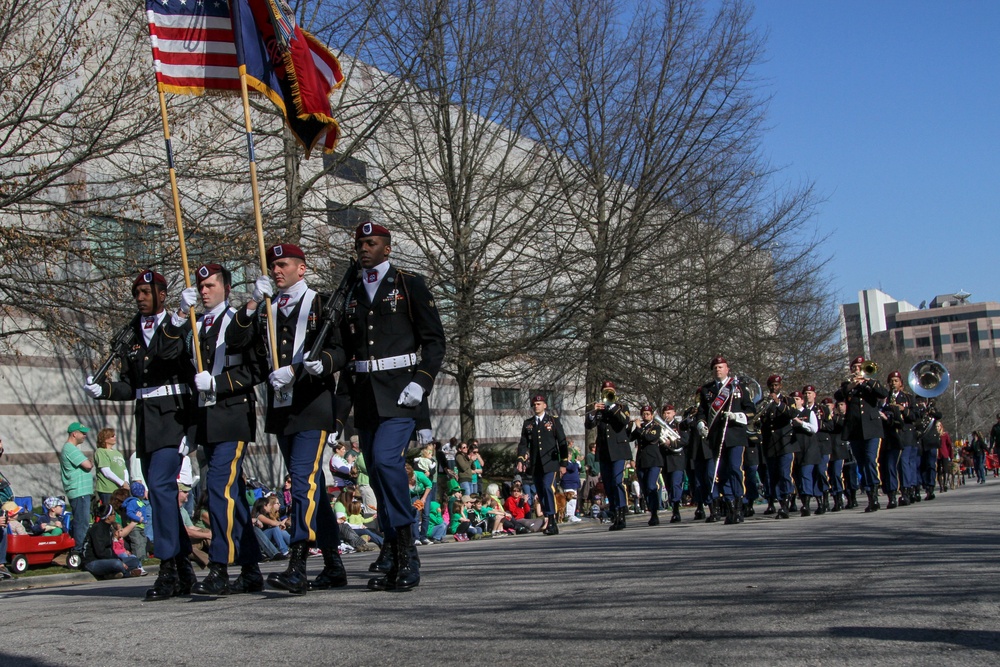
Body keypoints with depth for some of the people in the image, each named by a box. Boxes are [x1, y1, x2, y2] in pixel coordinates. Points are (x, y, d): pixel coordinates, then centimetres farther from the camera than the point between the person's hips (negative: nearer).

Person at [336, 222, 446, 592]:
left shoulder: (410, 285, 3)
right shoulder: (352, 295, 18)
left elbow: (434, 338, -1)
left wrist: (421, 382, -13)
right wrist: (345, 395, 14)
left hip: (399, 391, -5)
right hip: (365, 396, 6)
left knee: (386, 459, -23)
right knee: (378, 473, 5)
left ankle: (403, 545, -13)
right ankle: (393, 559, 12)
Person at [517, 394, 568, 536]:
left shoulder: (553, 420, 6)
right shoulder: (527, 423, 13)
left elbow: (562, 442, 4)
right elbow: (523, 443, 11)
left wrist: (563, 463, -1)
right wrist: (520, 460, -5)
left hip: (550, 463, -4)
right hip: (535, 465, 4)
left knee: (548, 487, -20)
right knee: (541, 493, 3)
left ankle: (552, 521, -18)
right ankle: (549, 523, 9)